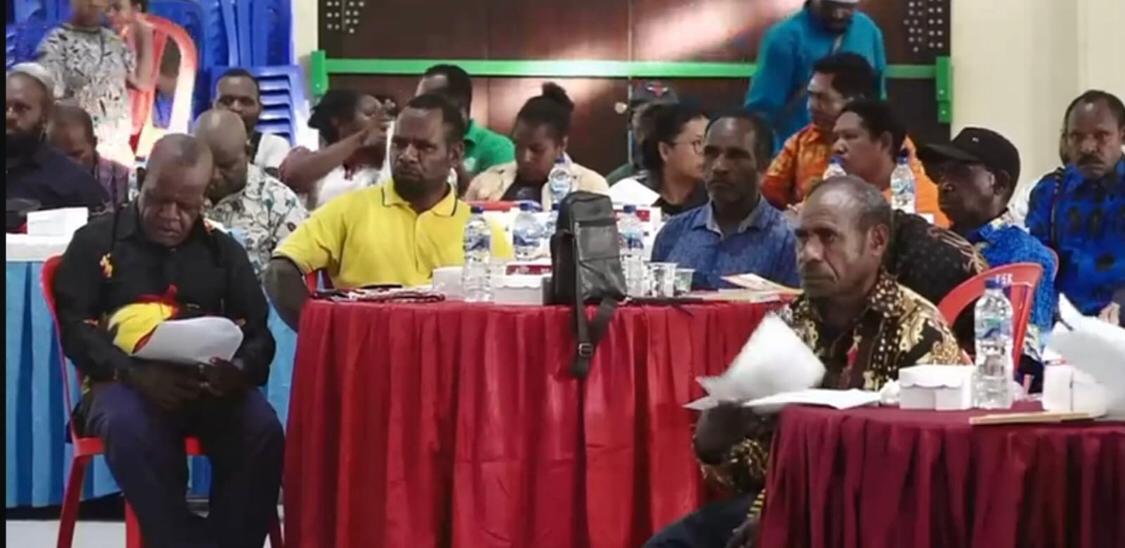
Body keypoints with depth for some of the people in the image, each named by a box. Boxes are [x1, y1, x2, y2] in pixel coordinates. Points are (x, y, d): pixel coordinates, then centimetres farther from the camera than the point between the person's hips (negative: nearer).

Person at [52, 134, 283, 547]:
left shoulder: (223, 251, 18)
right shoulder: (96, 242, 10)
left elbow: (258, 334, 11)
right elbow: (75, 328, 1)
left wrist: (238, 370, -16)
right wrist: (137, 375, -18)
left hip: (210, 386, 2)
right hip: (123, 384, -2)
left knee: (263, 430, -31)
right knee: (129, 428, -38)